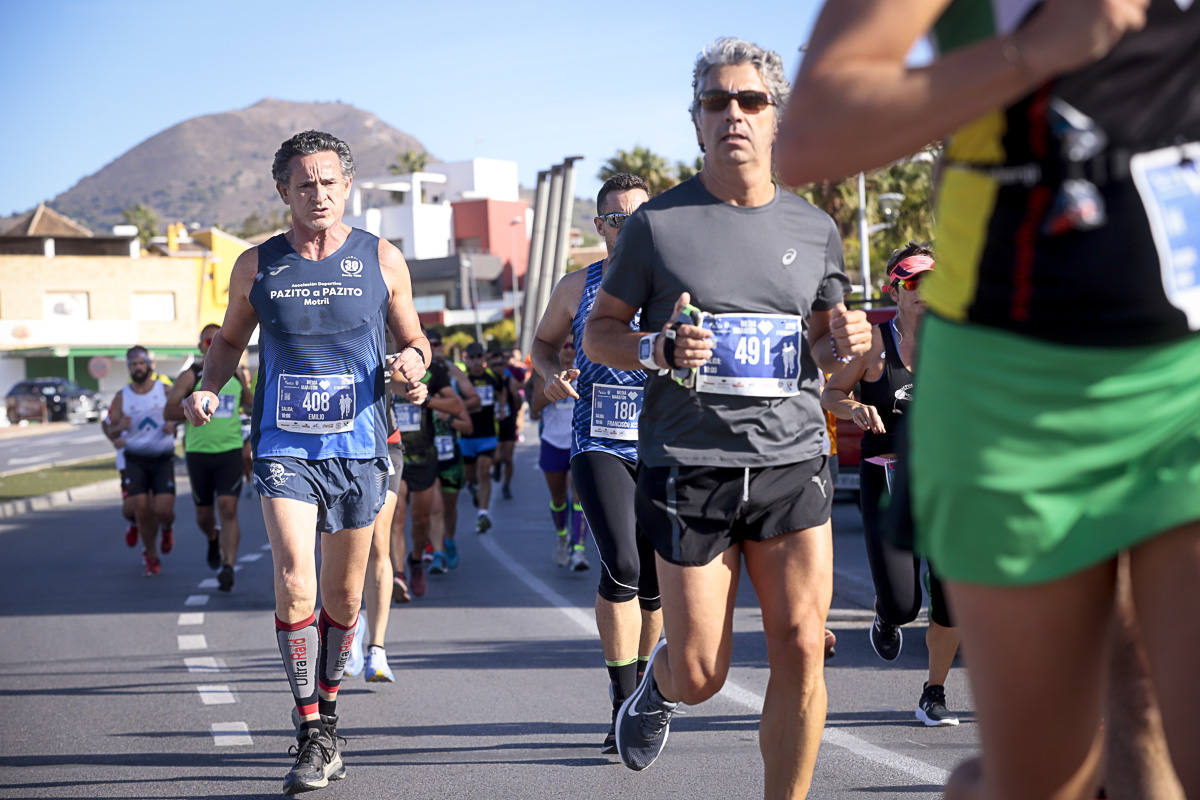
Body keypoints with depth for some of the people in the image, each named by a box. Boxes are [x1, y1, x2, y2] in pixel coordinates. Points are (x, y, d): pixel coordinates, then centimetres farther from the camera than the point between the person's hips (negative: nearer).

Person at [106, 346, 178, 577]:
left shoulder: (165, 391, 0)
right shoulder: (122, 397, 3)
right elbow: (111, 432, 4)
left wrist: (173, 425, -12)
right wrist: (120, 428, -20)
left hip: (163, 459, -1)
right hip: (135, 460, 1)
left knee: (163, 510, -11)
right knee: (141, 510, -4)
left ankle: (168, 527, 28)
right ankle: (152, 558, 15)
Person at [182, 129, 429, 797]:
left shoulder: (382, 260, 3)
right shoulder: (257, 265, 4)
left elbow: (415, 340, 12)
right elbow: (230, 340, 17)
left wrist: (412, 361, -11)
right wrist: (208, 388, -2)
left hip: (358, 449, 1)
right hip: (284, 446, -1)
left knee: (344, 598, 10)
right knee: (295, 584, -17)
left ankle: (329, 709, 31)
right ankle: (312, 736, -10)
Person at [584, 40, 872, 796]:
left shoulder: (813, 228, 9)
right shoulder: (657, 223, 0)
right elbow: (599, 331, 6)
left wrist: (844, 342, -4)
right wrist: (657, 349, -15)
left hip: (792, 463, 2)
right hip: (689, 469, -2)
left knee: (801, 653, -6)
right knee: (701, 673, 3)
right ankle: (658, 684, 40)